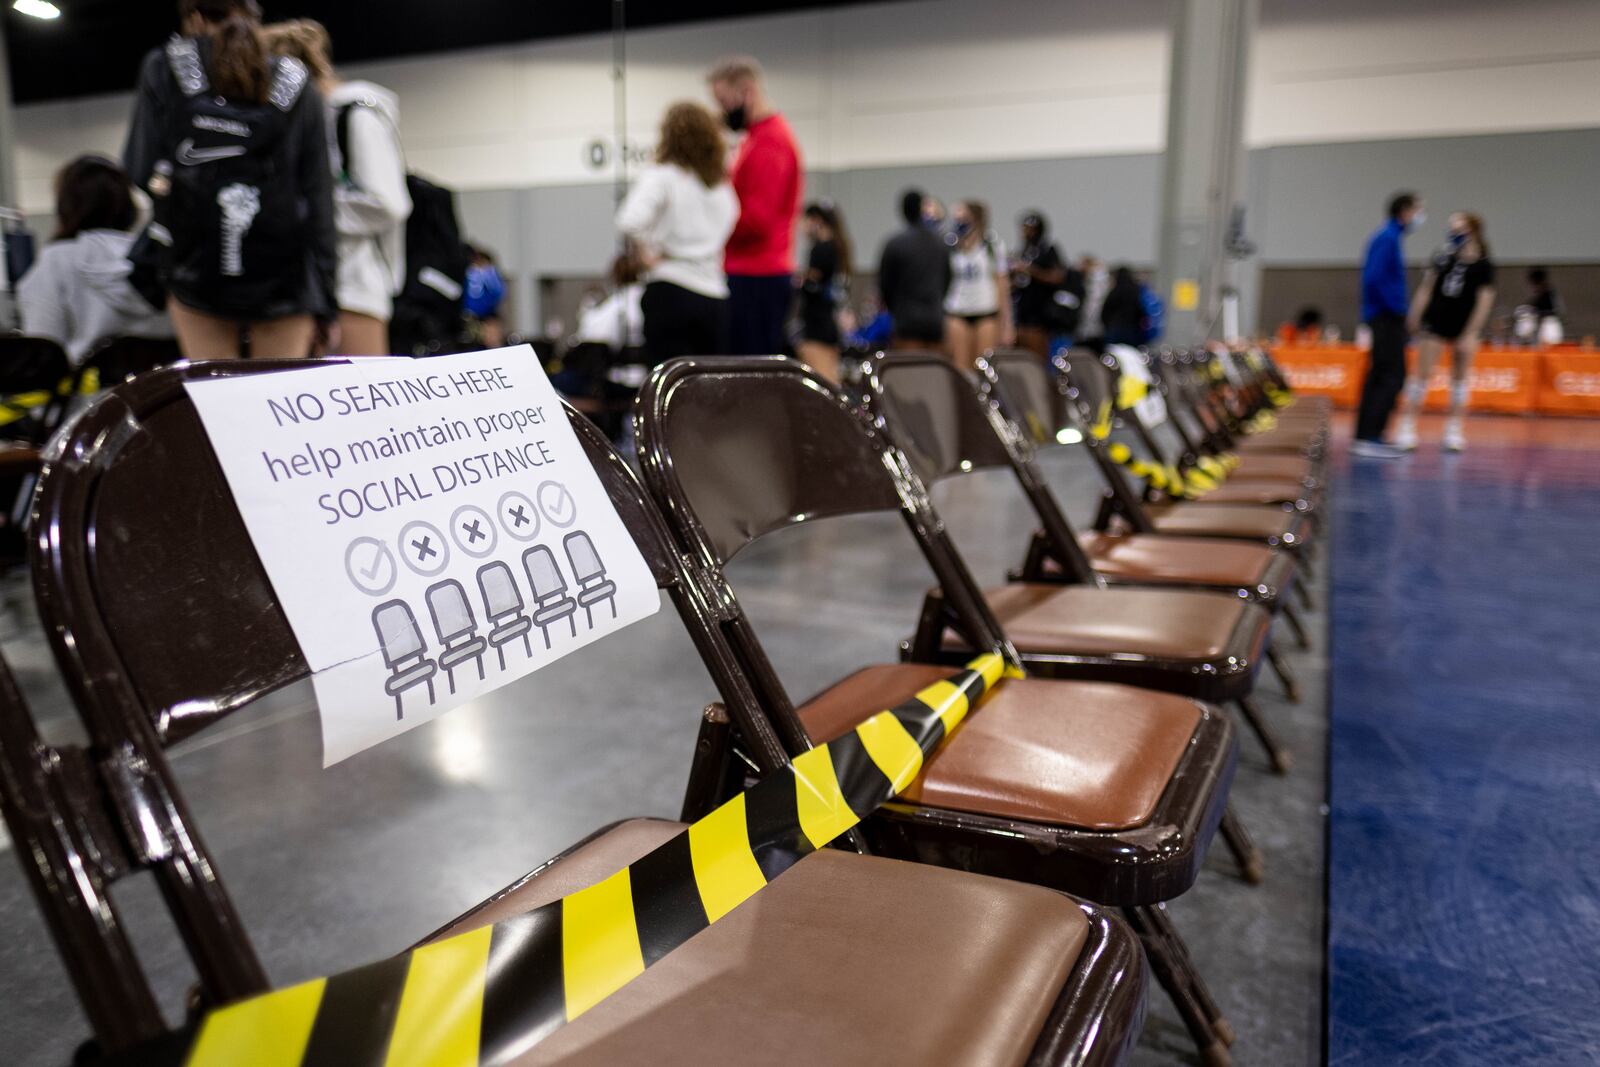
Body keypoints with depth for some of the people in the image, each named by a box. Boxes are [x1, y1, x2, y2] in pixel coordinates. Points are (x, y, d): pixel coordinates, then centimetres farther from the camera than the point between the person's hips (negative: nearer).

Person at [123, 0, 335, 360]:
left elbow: (140, 171, -3)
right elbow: (318, 198, 0)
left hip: (195, 266, 1)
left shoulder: (163, 69, 4)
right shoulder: (300, 89, 4)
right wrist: (324, 302, 2)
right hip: (283, 275, 0)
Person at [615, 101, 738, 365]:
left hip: (670, 293, -5)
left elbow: (631, 221, -20)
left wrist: (644, 252, -6)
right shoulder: (723, 185, 14)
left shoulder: (660, 176, -4)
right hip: (715, 296, 5)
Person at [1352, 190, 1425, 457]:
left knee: (1379, 375, 11)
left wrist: (1401, 308, 15)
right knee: (1392, 376, -10)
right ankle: (1370, 437, -11)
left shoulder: (1387, 237, 16)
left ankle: (1364, 437, 14)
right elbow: (1375, 278, -22)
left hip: (1383, 317, 10)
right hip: (1388, 317, -10)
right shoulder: (1388, 238, -13)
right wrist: (1399, 307, -16)